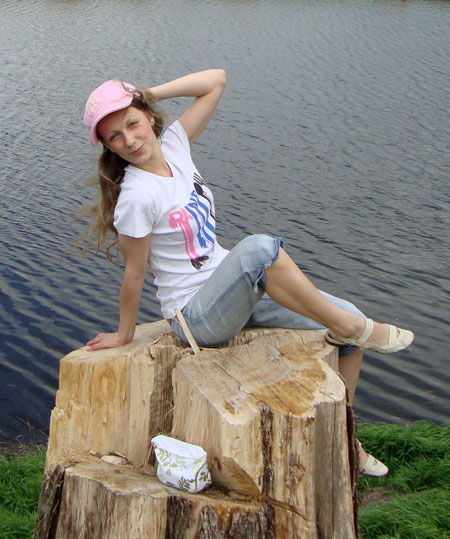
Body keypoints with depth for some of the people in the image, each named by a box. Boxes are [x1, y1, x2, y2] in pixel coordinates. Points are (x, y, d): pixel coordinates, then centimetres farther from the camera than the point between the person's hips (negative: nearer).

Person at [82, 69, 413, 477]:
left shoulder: (172, 145, 0)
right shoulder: (135, 198, -20)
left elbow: (216, 81, 2)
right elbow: (134, 275, -11)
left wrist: (148, 94, -3)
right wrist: (124, 335, -2)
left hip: (237, 291, 8)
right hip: (197, 315, -8)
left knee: (350, 320, 3)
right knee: (260, 248, -37)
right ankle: (347, 327, -17)